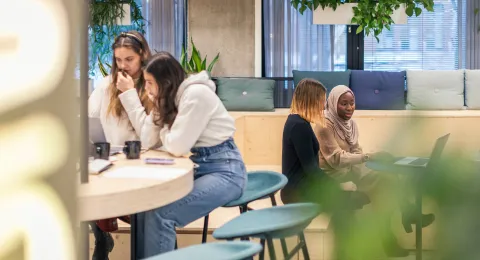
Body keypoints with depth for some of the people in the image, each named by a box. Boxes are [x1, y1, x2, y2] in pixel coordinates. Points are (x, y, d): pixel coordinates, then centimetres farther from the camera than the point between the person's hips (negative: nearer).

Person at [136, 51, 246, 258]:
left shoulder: (196, 94, -17)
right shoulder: (170, 98, 10)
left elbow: (177, 146, -21)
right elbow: (148, 142, 7)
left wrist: (164, 133, 0)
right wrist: (157, 108, 0)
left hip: (223, 171, -8)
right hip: (197, 168, 9)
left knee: (160, 214, -23)